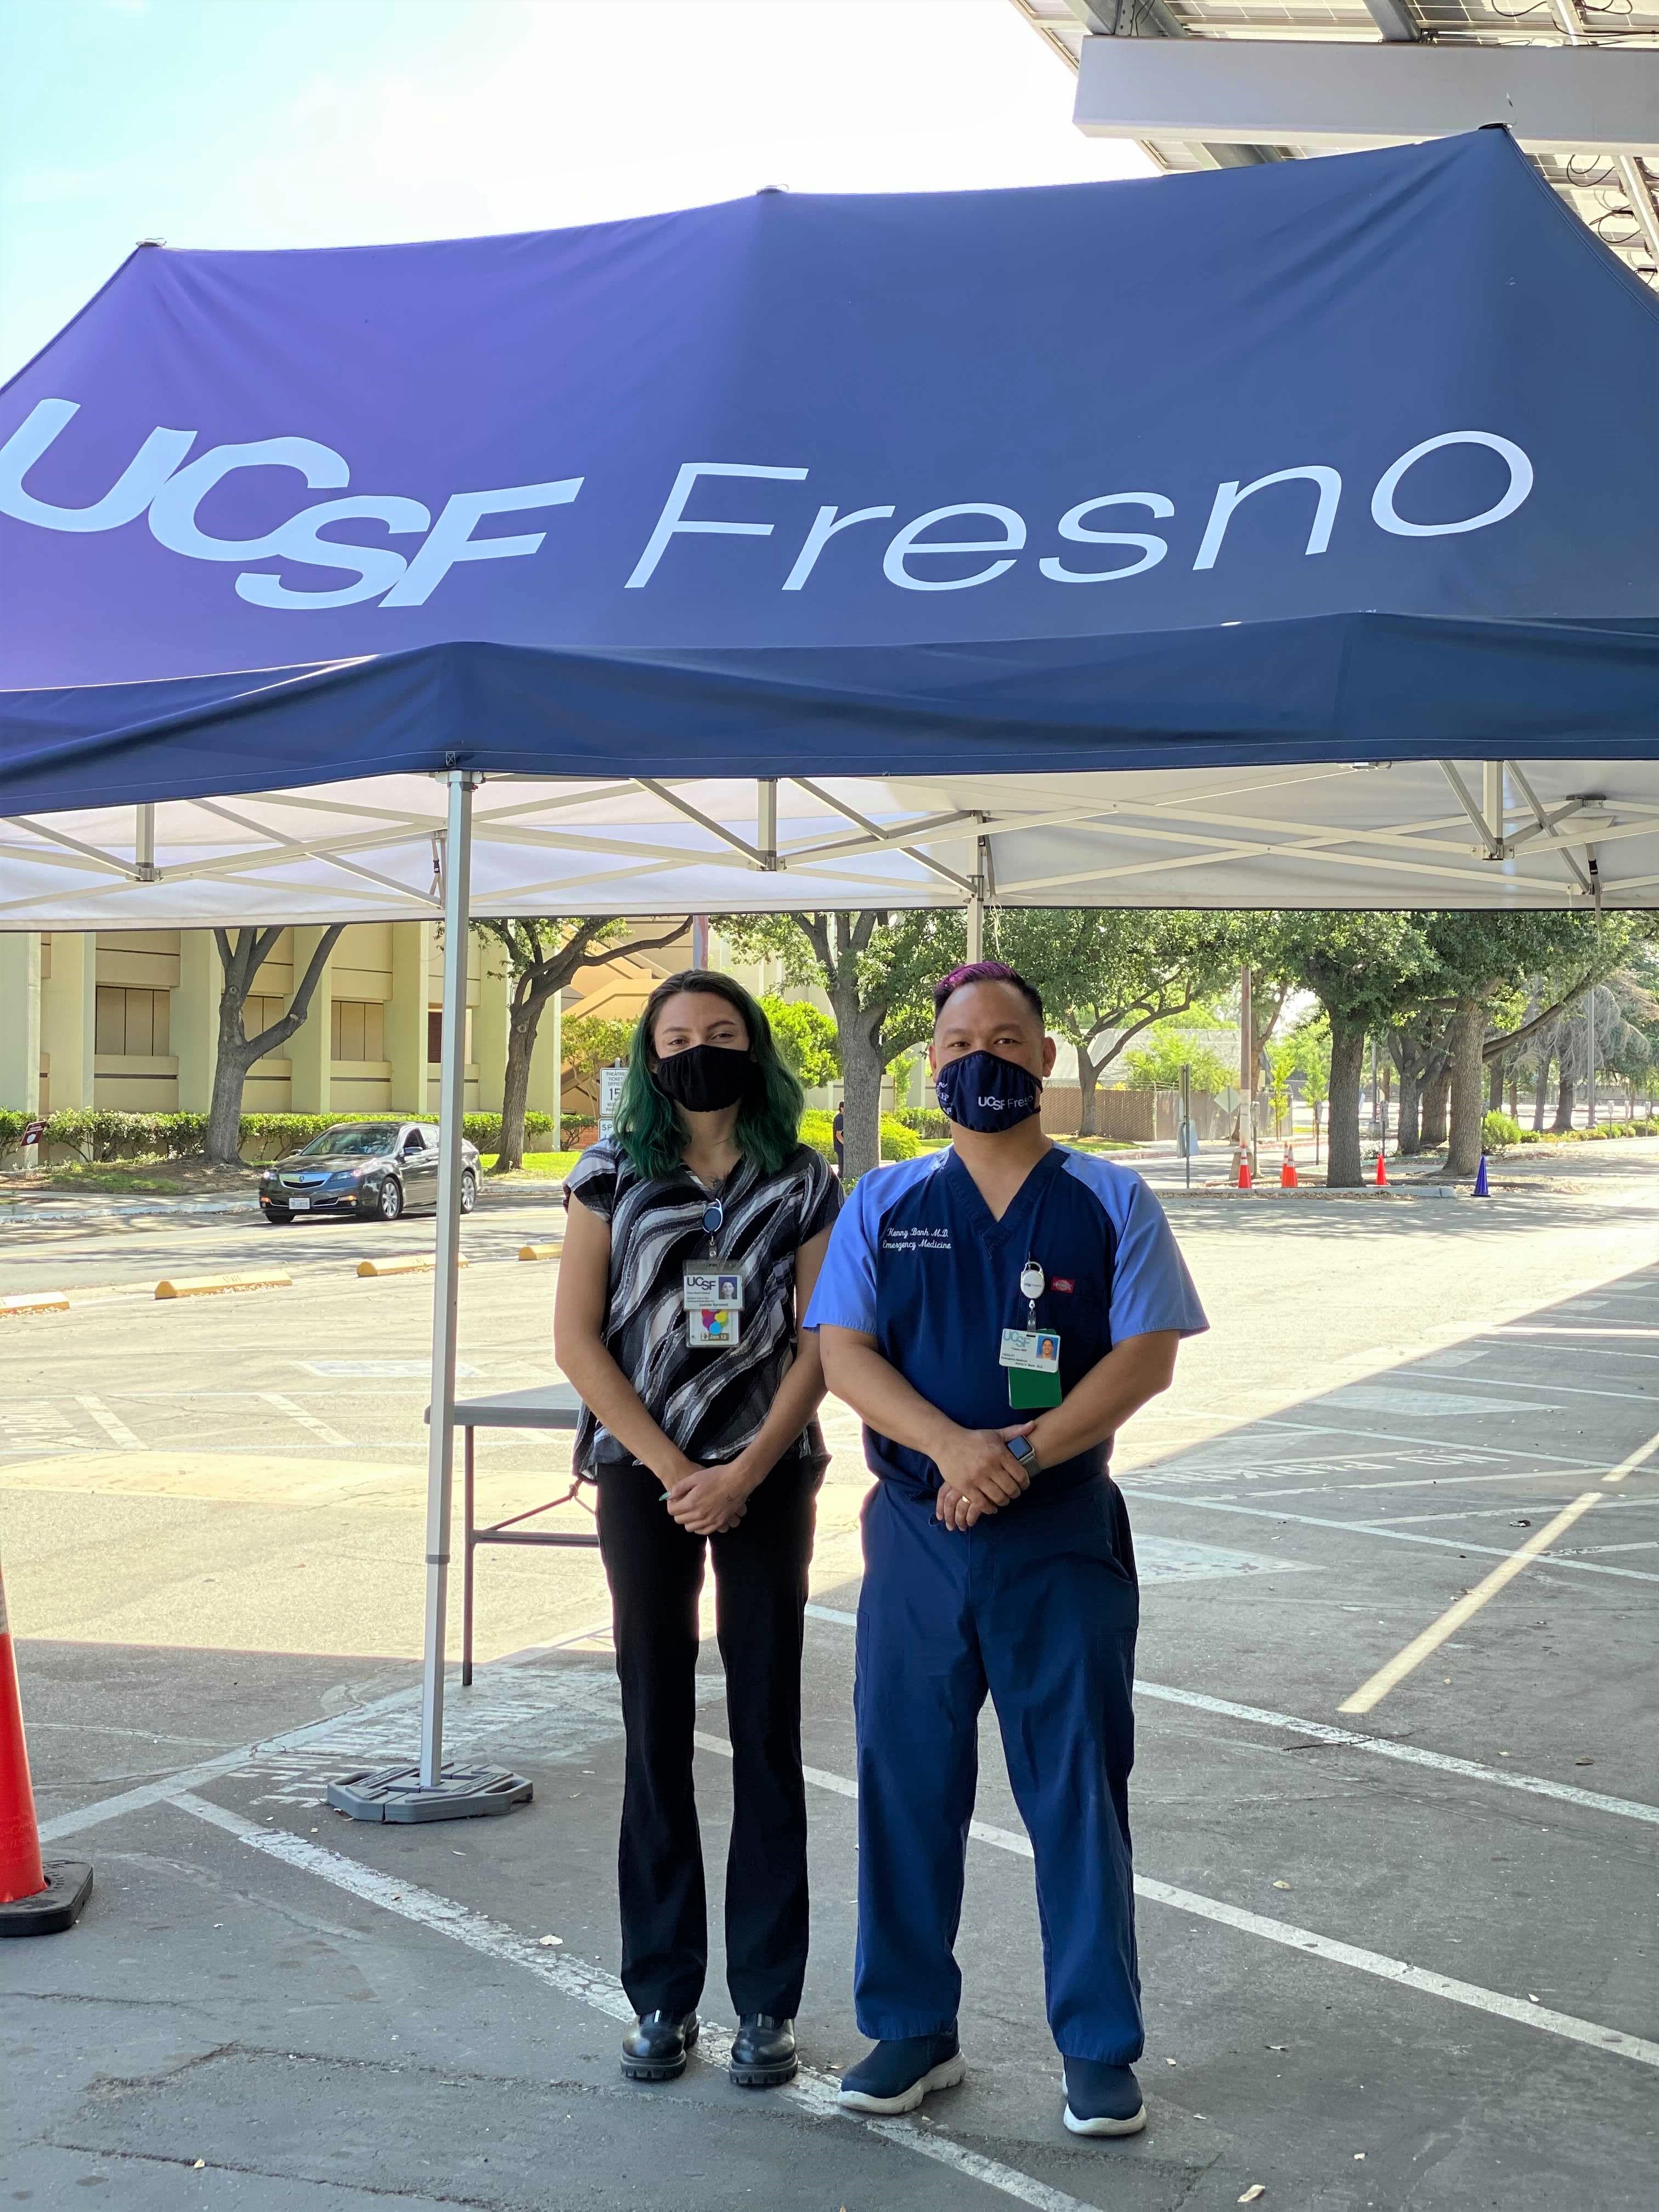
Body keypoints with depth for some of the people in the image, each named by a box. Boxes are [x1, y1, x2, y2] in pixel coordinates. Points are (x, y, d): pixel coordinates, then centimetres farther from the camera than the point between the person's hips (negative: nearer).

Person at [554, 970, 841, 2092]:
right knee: (657, 1733, 4)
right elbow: (578, 1337, -2)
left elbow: (820, 1345, -1)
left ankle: (767, 2004, 11)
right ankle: (663, 1998, 14)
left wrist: (747, 1471, -12)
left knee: (768, 1734, 2)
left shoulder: (804, 1185, 2)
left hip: (769, 1478, 0)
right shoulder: (614, 1175, 1)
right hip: (646, 1476, 0)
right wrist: (672, 1469, -9)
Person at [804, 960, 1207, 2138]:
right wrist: (955, 1446, -17)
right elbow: (844, 1353, 0)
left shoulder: (1111, 1201, 3)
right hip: (917, 1537, 2)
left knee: (1079, 1788, 3)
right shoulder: (884, 1202, 8)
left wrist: (1021, 1455, -17)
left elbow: (1147, 1356, -5)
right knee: (907, 1782, 8)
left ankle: (1101, 2050, 15)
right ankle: (914, 2029, 23)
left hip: (1065, 1538, -2)